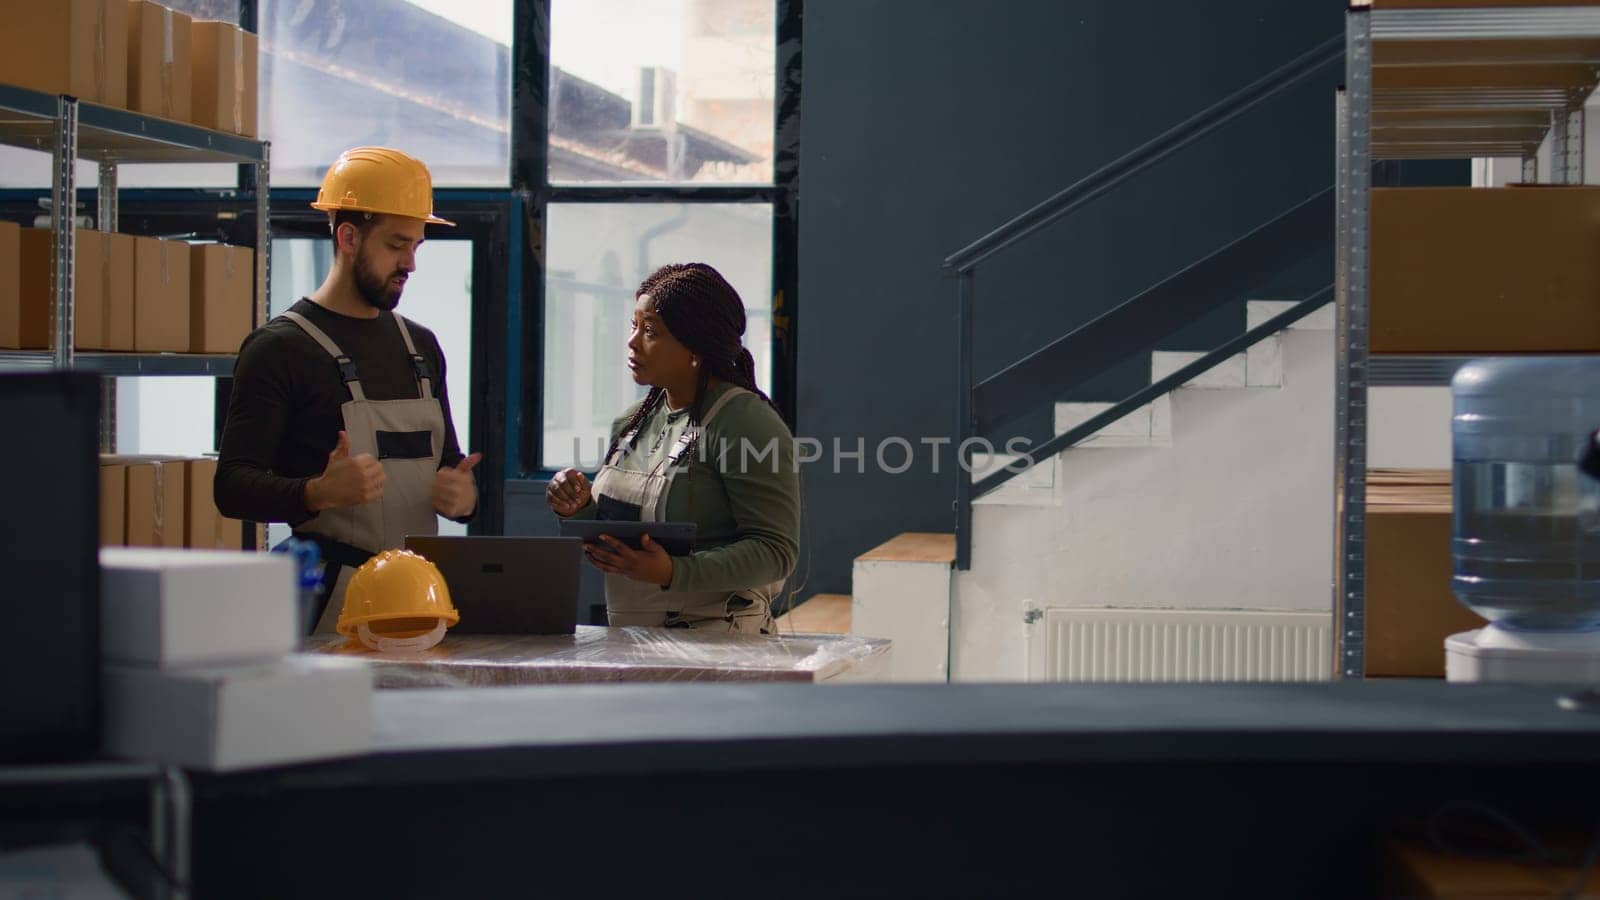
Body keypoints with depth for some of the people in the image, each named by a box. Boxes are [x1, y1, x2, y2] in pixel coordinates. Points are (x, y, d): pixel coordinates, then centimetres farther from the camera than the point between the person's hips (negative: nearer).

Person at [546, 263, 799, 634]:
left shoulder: (747, 424, -7)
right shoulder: (632, 422, 16)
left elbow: (776, 551, -12)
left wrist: (673, 572, -23)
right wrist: (580, 508, 2)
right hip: (626, 638, 7)